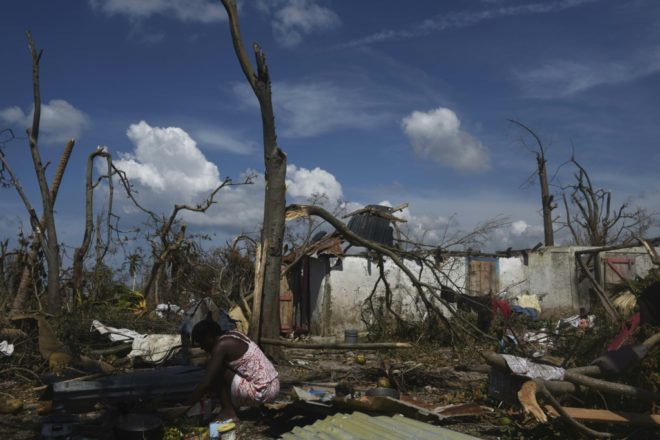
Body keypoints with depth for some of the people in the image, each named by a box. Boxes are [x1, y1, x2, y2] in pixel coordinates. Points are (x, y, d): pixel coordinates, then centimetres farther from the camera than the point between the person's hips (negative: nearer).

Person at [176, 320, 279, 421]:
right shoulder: (232, 336, 14)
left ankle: (228, 412, -2)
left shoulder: (221, 345, -12)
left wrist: (187, 406, -4)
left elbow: (206, 383, -14)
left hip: (261, 392, -9)